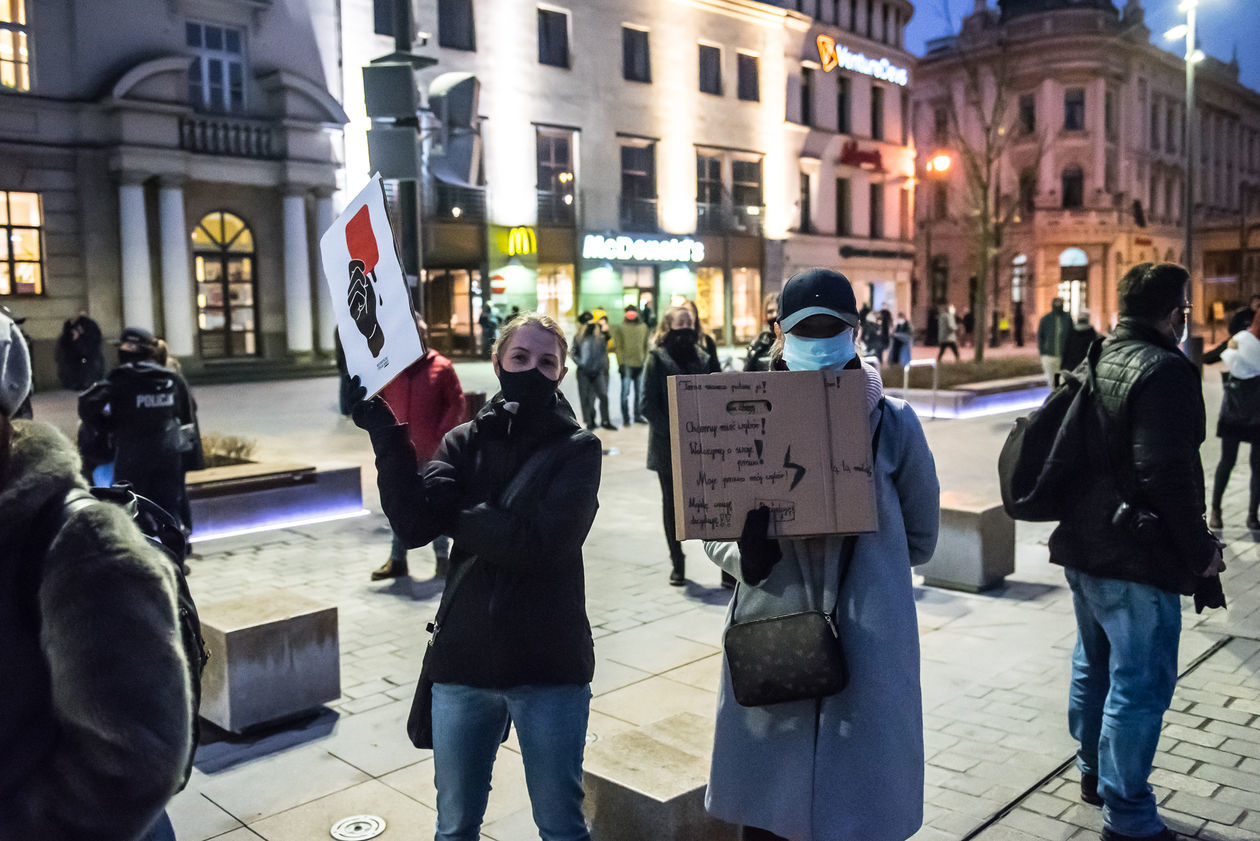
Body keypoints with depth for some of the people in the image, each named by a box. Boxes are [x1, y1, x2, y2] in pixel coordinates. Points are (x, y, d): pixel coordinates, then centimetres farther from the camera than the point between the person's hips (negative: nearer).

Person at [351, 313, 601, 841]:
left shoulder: (578, 449, -4)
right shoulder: (466, 441, 3)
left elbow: (542, 543, -20)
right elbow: (414, 525, -12)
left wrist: (453, 516, -10)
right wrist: (385, 434, -18)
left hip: (549, 666, -3)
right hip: (463, 659, 3)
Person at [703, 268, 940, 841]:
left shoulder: (891, 422, -1)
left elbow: (919, 536, 9)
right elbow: (713, 528, 7)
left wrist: (864, 566, 1)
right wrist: (745, 554, -13)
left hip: (868, 644, -1)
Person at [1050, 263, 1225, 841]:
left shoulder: (1096, 361, 10)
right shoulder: (1165, 370, -17)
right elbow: (1167, 474, -24)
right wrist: (1201, 551, -14)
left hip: (1083, 547, 9)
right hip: (1135, 558, -9)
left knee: (1095, 664, 22)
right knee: (1140, 685, 0)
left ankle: (1094, 772, 39)